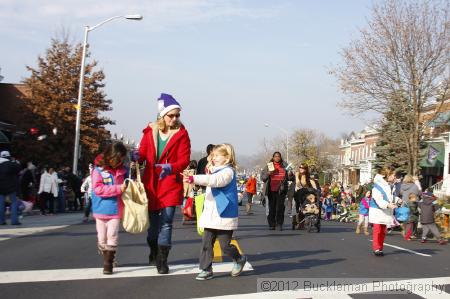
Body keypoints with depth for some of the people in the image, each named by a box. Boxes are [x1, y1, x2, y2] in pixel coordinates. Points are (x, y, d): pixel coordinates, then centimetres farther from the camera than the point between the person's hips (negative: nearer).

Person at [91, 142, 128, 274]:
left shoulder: (122, 170, 3)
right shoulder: (98, 170, -9)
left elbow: (126, 186, 22)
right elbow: (98, 189, -19)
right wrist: (118, 189, -24)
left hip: (116, 210, 1)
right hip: (101, 210, -1)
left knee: (112, 236, -8)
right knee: (102, 238, 10)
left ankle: (108, 263, 2)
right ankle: (107, 258, 31)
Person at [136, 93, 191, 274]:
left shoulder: (181, 133, -3)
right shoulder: (150, 131, 3)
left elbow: (184, 160, -8)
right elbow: (143, 153, 3)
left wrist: (170, 167, -27)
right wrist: (137, 156, -21)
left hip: (171, 184, -2)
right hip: (150, 183, 2)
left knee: (166, 222, -6)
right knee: (153, 221, 13)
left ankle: (162, 260, 3)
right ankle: (154, 252, 37)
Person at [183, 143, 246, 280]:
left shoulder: (227, 171, -13)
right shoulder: (217, 171, 19)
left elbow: (214, 180, -30)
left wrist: (194, 179, -39)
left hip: (224, 216, -9)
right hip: (210, 216, 9)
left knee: (225, 245, 1)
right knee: (206, 244, 2)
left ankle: (240, 259, 27)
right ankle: (206, 270, 7)